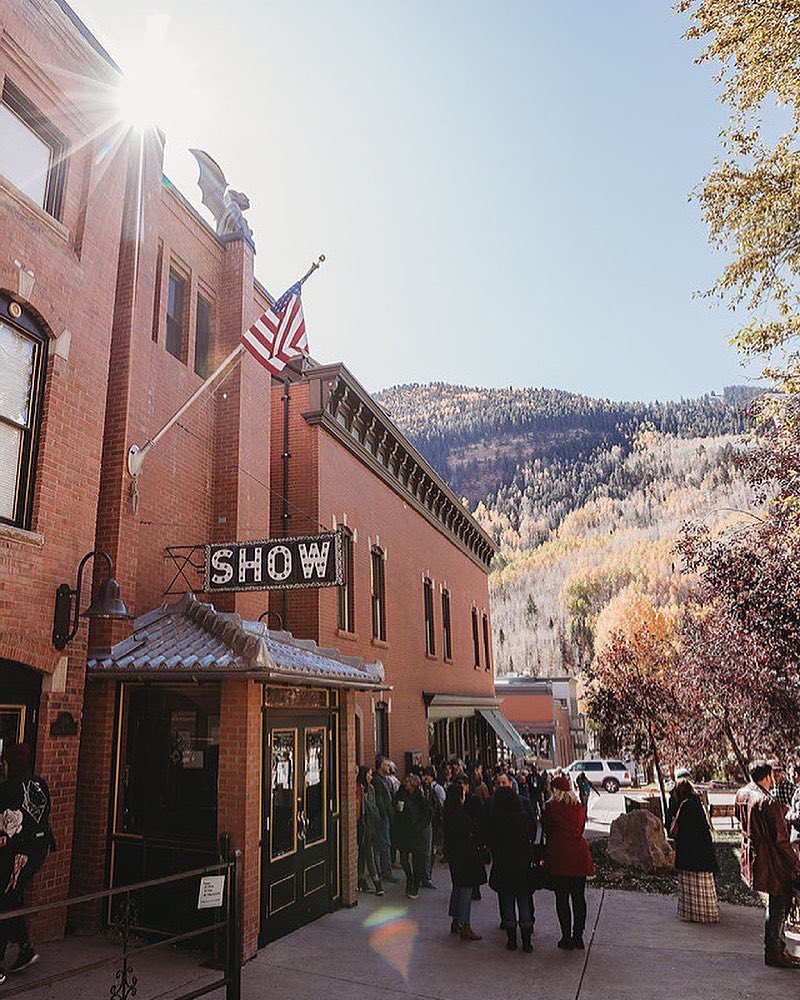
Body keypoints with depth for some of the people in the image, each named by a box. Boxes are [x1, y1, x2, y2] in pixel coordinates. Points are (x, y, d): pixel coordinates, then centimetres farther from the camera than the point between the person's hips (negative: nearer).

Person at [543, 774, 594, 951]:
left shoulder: (551, 807, -7)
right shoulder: (579, 807, 4)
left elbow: (547, 830, 2)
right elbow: (580, 829, 10)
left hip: (558, 857, -4)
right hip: (578, 856, 4)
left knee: (561, 898, 4)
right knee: (579, 897, 11)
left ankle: (566, 938, 7)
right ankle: (578, 936, 15)